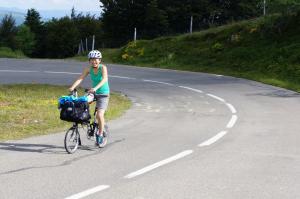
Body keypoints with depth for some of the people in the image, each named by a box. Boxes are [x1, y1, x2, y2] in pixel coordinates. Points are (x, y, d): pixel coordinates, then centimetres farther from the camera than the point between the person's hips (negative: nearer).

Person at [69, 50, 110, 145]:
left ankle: (100, 135, -2)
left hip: (103, 94, -5)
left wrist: (95, 88, -47)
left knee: (99, 115, -17)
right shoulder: (88, 69, -4)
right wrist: (72, 87, -30)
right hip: (94, 94, 5)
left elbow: (104, 79, -31)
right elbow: (80, 78, -13)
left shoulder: (103, 67, -15)